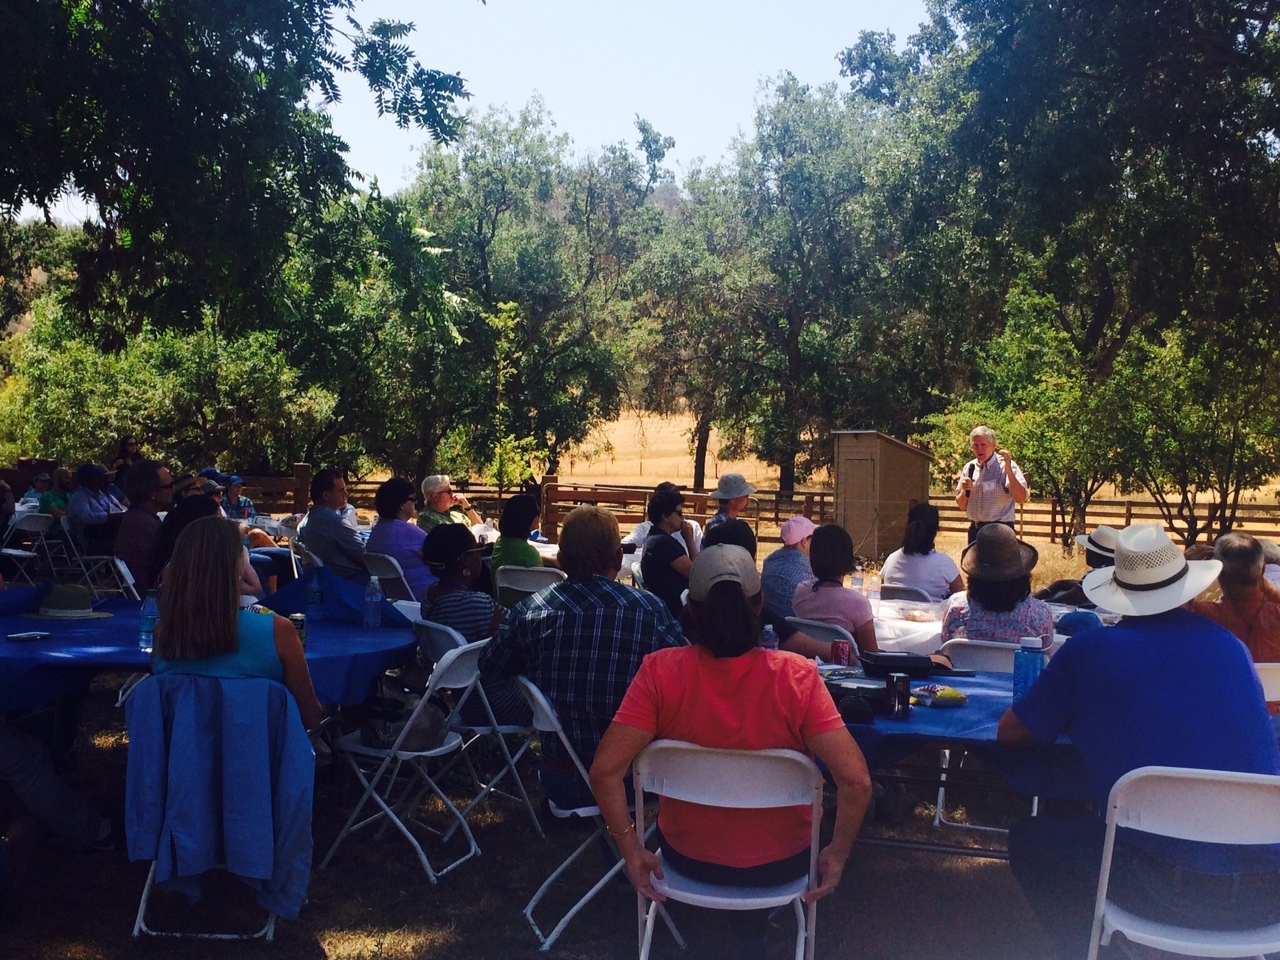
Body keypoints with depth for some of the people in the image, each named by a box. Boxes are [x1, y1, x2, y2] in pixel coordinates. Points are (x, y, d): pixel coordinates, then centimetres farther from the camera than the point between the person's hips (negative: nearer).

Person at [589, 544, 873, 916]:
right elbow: (856, 780, -27)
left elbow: (604, 770, -25)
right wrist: (837, 855, -11)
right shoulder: (797, 677, -23)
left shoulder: (660, 671, -21)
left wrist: (631, 849, -11)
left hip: (688, 858, 1)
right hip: (780, 865, 0)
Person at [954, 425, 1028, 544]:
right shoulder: (969, 468, 8)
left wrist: (1009, 471, -27)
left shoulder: (1005, 465, -7)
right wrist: (964, 491, -9)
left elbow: (1021, 498, -18)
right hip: (975, 529, 5)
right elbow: (962, 506, 12)